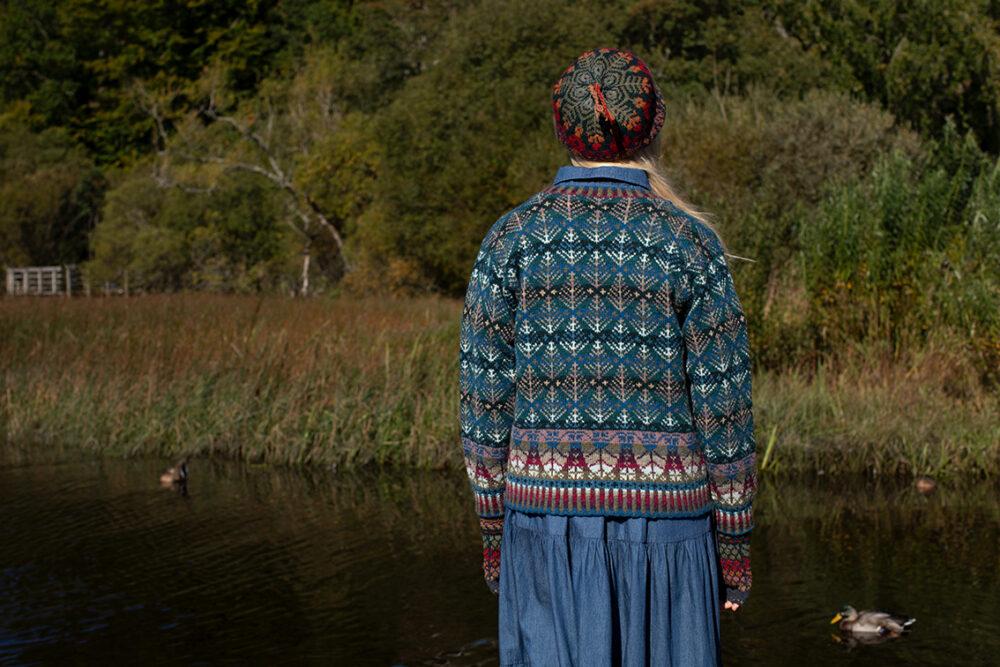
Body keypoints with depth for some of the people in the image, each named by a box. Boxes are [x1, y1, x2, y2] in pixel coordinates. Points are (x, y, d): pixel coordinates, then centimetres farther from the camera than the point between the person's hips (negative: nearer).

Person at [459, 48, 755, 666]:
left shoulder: (511, 240, -2)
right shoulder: (692, 245, -5)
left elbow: (486, 398, -1)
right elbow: (722, 405, -5)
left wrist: (493, 532, 8)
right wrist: (735, 544, 3)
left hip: (547, 506, 1)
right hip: (662, 515, -1)